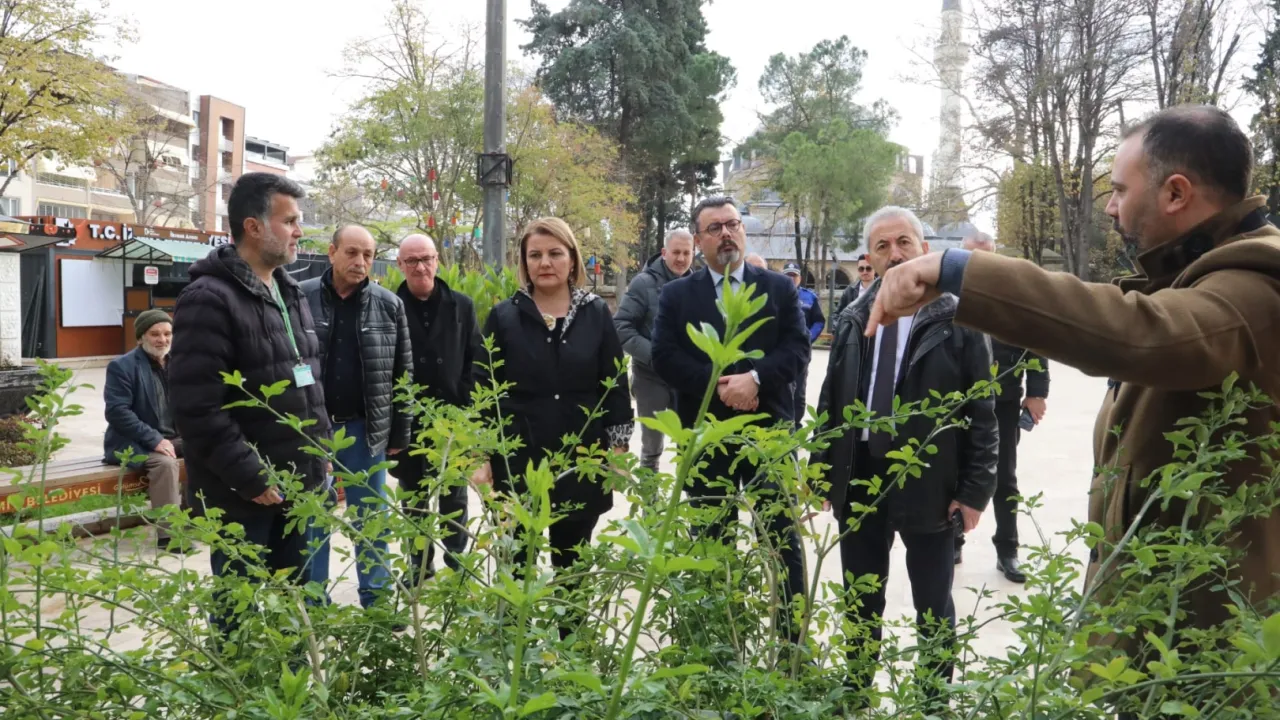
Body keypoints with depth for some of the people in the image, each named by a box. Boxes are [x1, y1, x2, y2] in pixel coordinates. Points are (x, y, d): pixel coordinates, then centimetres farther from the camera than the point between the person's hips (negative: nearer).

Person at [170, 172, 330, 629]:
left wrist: (321, 451, 12)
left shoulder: (291, 295, 13)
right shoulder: (210, 299, -15)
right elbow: (198, 409, -21)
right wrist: (252, 478, -19)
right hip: (243, 497, -8)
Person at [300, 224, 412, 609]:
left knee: (371, 520, 11)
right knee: (312, 521, 10)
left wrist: (399, 433, 2)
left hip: (364, 428, 1)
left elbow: (402, 374, 4)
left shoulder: (389, 305, 1)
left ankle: (377, 602, 24)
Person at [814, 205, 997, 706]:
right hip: (858, 481, 4)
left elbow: (981, 412, -6)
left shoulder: (957, 320, -5)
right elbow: (830, 403, 10)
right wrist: (822, 473, 7)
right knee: (861, 602, 16)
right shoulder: (852, 322, 7)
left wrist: (975, 489, -10)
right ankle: (857, 695, 32)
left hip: (929, 484, -4)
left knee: (933, 606, 12)